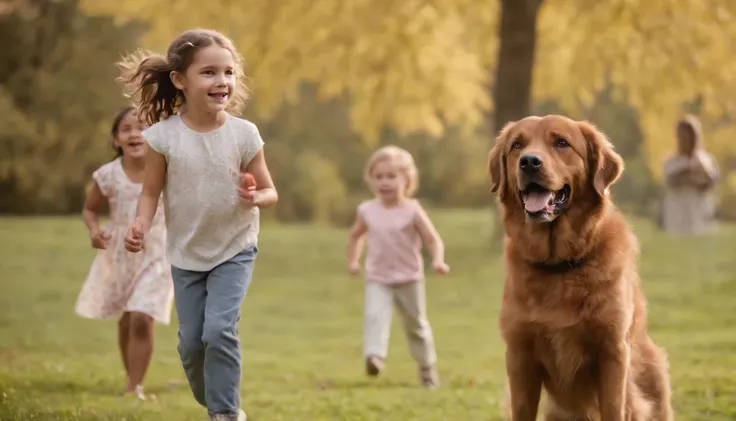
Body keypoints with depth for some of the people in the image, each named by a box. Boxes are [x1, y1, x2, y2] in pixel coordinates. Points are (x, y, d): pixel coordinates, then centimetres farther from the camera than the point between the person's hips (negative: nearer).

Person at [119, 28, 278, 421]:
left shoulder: (244, 134, -13)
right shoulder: (163, 135, -13)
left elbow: (270, 191, -5)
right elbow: (151, 190, -4)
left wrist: (255, 198, -28)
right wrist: (141, 224, -24)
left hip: (234, 251, -2)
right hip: (185, 255, 2)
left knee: (219, 330, -16)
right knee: (190, 341, 9)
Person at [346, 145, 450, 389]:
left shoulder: (412, 211, -12)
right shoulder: (367, 211, -3)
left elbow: (433, 240, -13)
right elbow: (355, 235, 16)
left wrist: (438, 260, -31)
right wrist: (353, 261, 5)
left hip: (409, 279, -1)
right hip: (377, 279, 1)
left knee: (416, 325, 14)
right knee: (374, 315, -25)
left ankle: (427, 368, 31)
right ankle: (374, 356, -40)